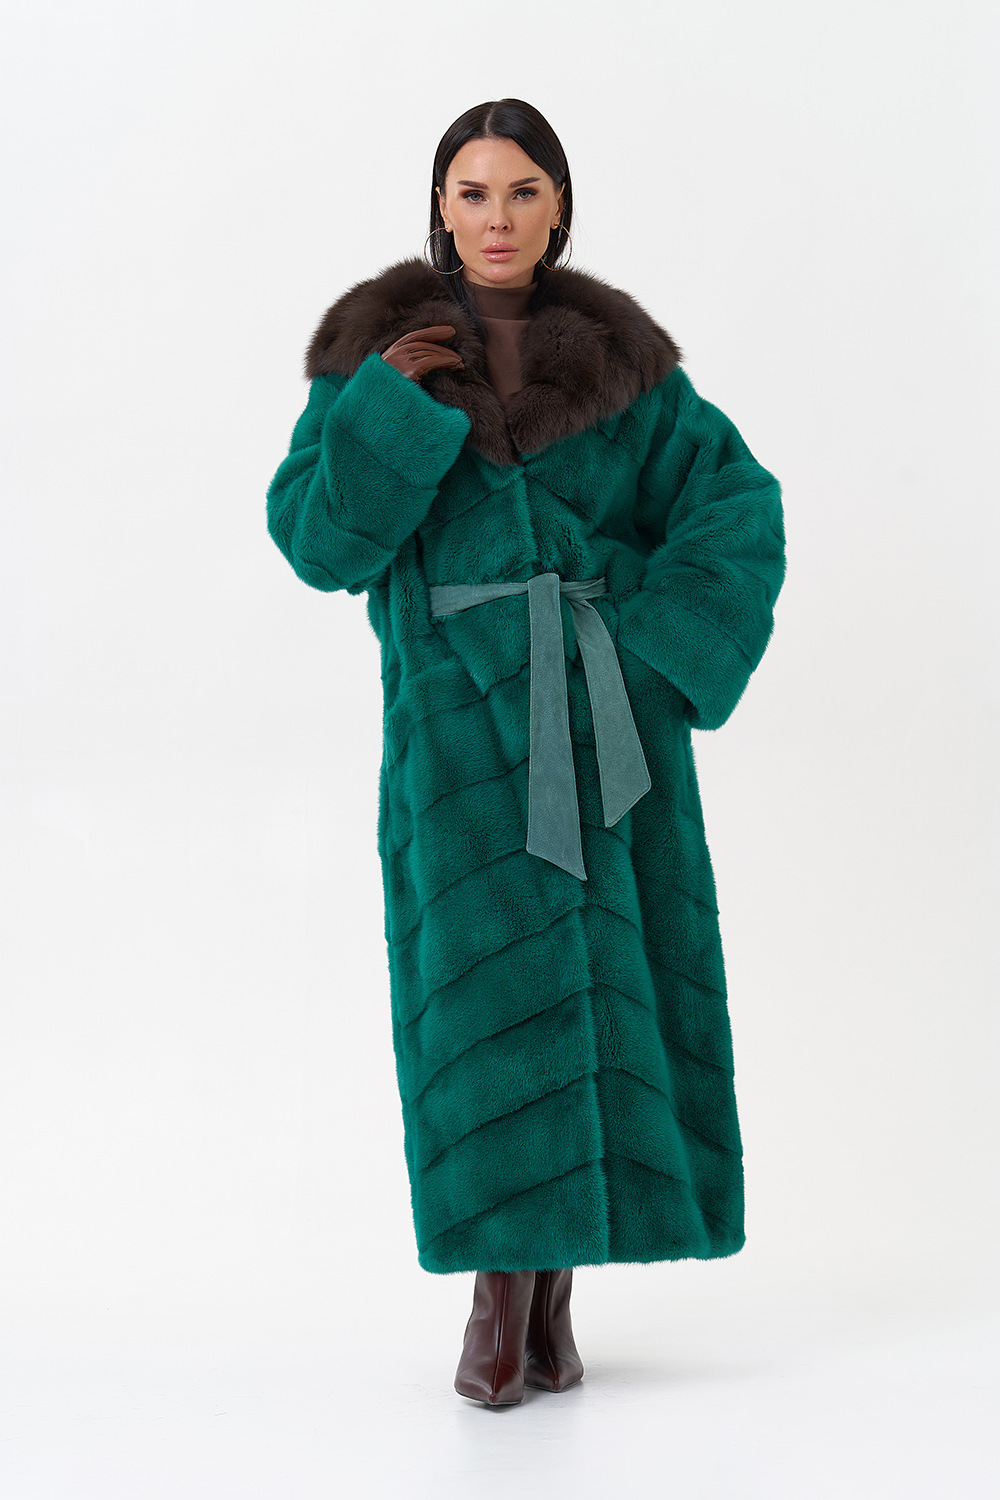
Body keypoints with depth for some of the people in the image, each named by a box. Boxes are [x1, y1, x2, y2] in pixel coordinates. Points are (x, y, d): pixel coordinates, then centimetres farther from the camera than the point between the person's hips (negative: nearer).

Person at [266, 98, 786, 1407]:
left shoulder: (618, 355, 6)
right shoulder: (382, 346, 3)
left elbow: (738, 502, 2)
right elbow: (316, 539, -4)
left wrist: (657, 639, -11)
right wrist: (386, 406, -16)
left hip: (604, 712, 2)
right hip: (459, 710, -1)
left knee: (600, 981, -1)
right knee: (484, 984, -8)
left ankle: (557, 1285, 10)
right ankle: (498, 1289, 2)